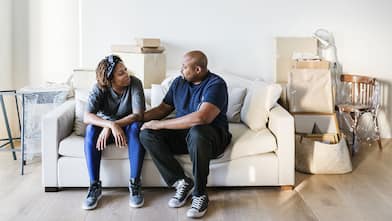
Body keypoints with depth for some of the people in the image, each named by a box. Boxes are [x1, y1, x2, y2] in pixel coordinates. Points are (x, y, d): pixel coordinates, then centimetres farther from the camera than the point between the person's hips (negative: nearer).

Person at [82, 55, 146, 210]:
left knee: (136, 127, -35)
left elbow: (138, 115, -27)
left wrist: (110, 127, -35)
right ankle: (95, 186, -25)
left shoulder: (135, 83, -20)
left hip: (128, 125, -1)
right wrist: (111, 125, -45)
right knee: (91, 129, -31)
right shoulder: (99, 88, -17)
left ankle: (135, 184, -29)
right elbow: (87, 117, -28)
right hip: (105, 126, 1)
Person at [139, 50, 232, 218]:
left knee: (196, 132, -41)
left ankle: (200, 194, -23)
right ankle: (182, 183, -14)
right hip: (182, 133, 7)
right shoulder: (179, 82, 8)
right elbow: (163, 108, 19)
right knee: (146, 133, -17)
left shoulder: (216, 84, -16)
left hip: (212, 136, -6)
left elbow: (201, 118, -30)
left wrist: (160, 124, -25)